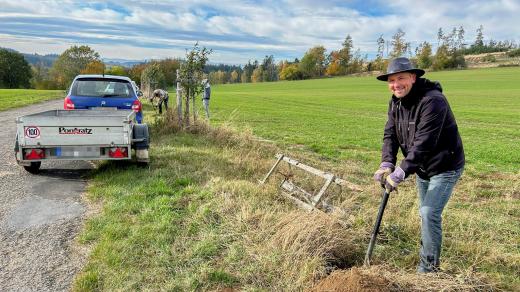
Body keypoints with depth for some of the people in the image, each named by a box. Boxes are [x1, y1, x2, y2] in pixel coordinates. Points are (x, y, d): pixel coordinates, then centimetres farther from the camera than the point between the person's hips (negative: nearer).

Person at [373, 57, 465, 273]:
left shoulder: (432, 101, -28)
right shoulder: (396, 102, -2)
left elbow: (423, 144, -33)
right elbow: (390, 135, -6)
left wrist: (400, 173, -34)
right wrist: (386, 164, -21)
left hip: (444, 167, -8)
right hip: (421, 168, 8)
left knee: (429, 213, -12)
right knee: (425, 213, 19)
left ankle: (429, 267, 5)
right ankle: (426, 254, 39)